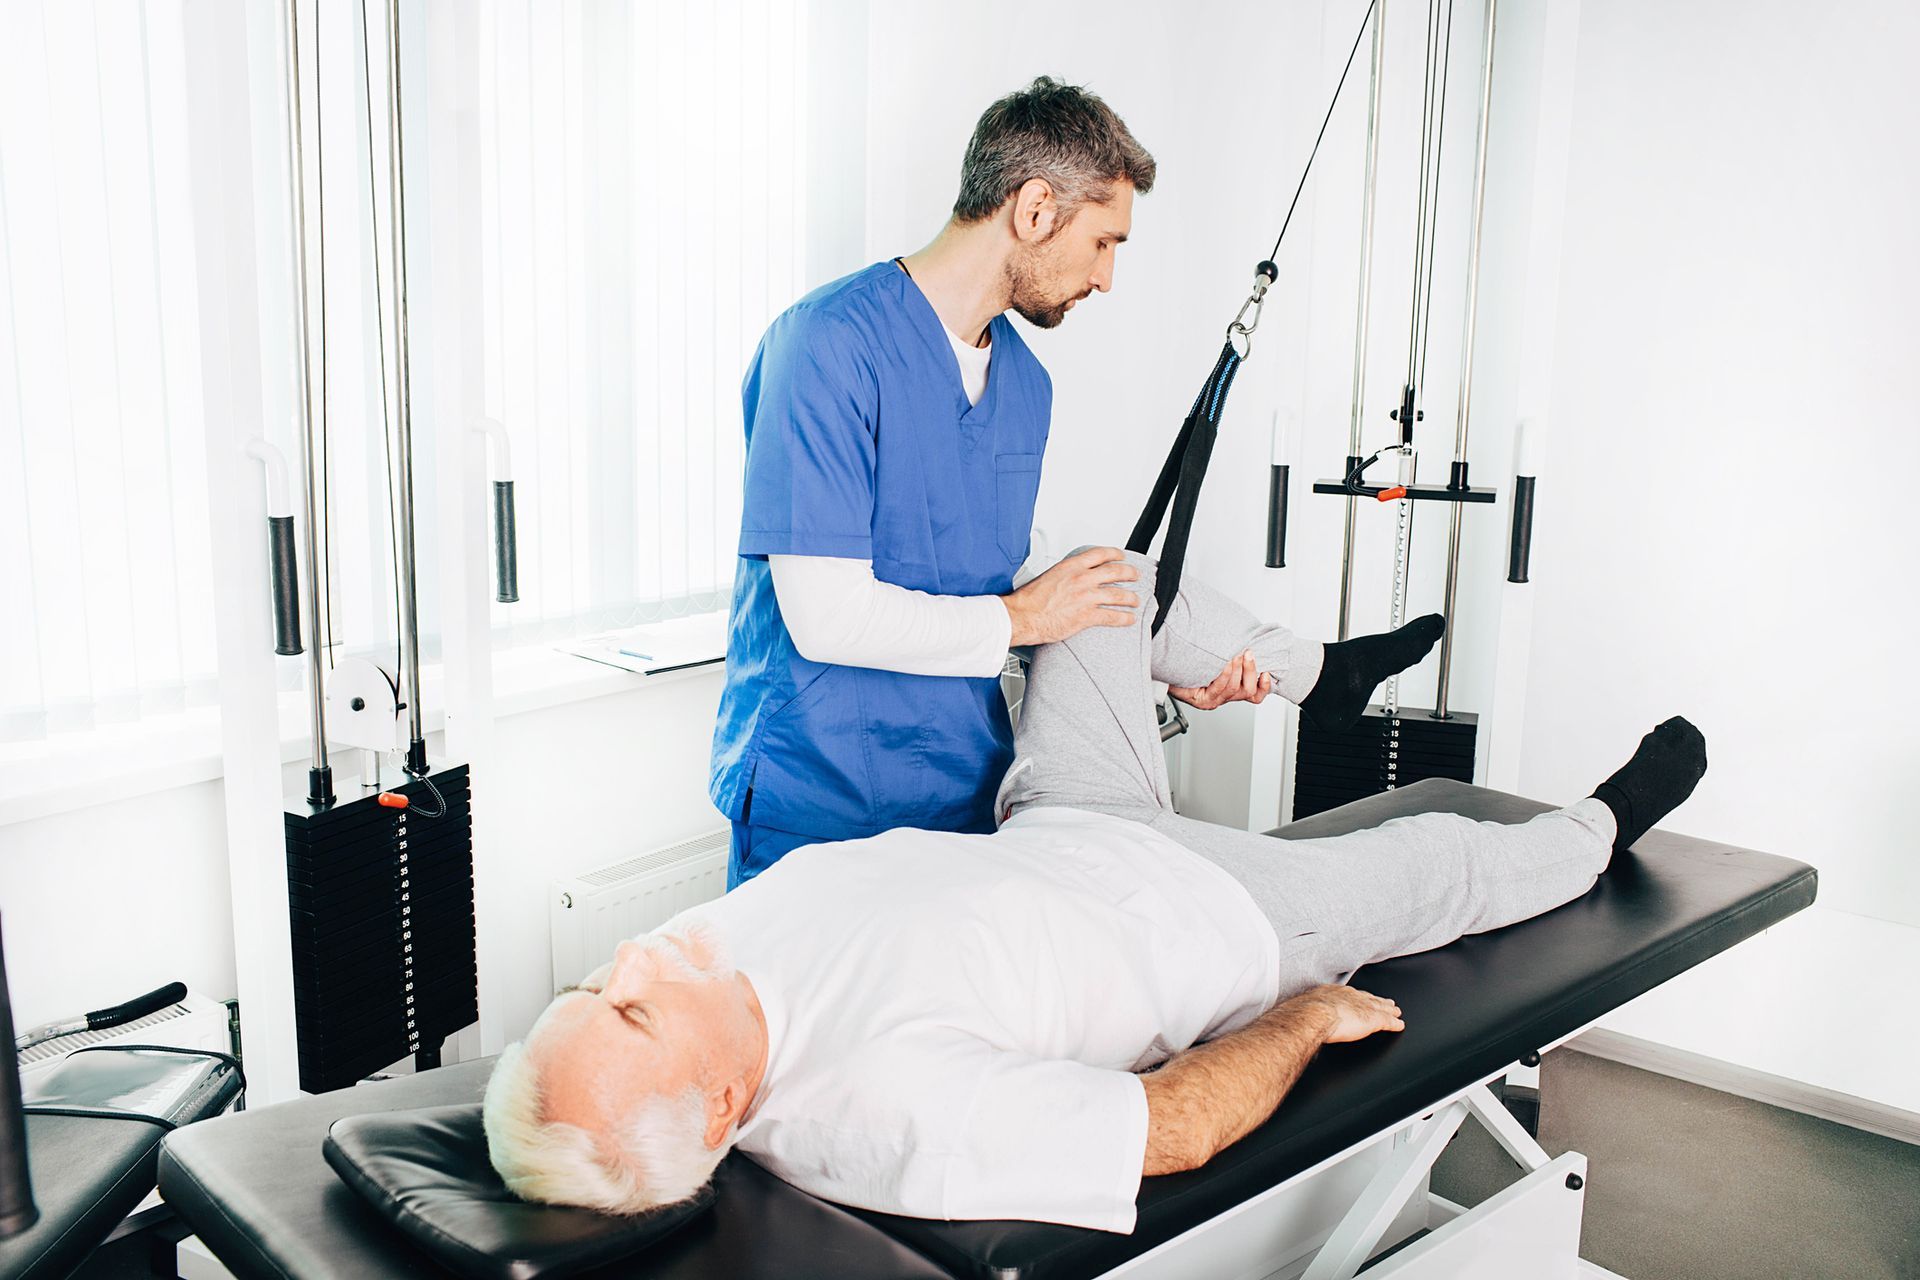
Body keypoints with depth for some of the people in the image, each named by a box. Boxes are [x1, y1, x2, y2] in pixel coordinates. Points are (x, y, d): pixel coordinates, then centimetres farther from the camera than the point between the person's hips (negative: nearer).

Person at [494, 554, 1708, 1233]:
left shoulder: (696, 949, -24)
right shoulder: (901, 1113, -45)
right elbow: (1177, 1129, -31)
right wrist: (1307, 1017, -12)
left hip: (1053, 837, 6)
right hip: (1223, 915, -6)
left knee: (1119, 579, 17)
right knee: (1447, 859, 18)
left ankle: (1325, 669, 47)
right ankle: (1599, 829, 55)